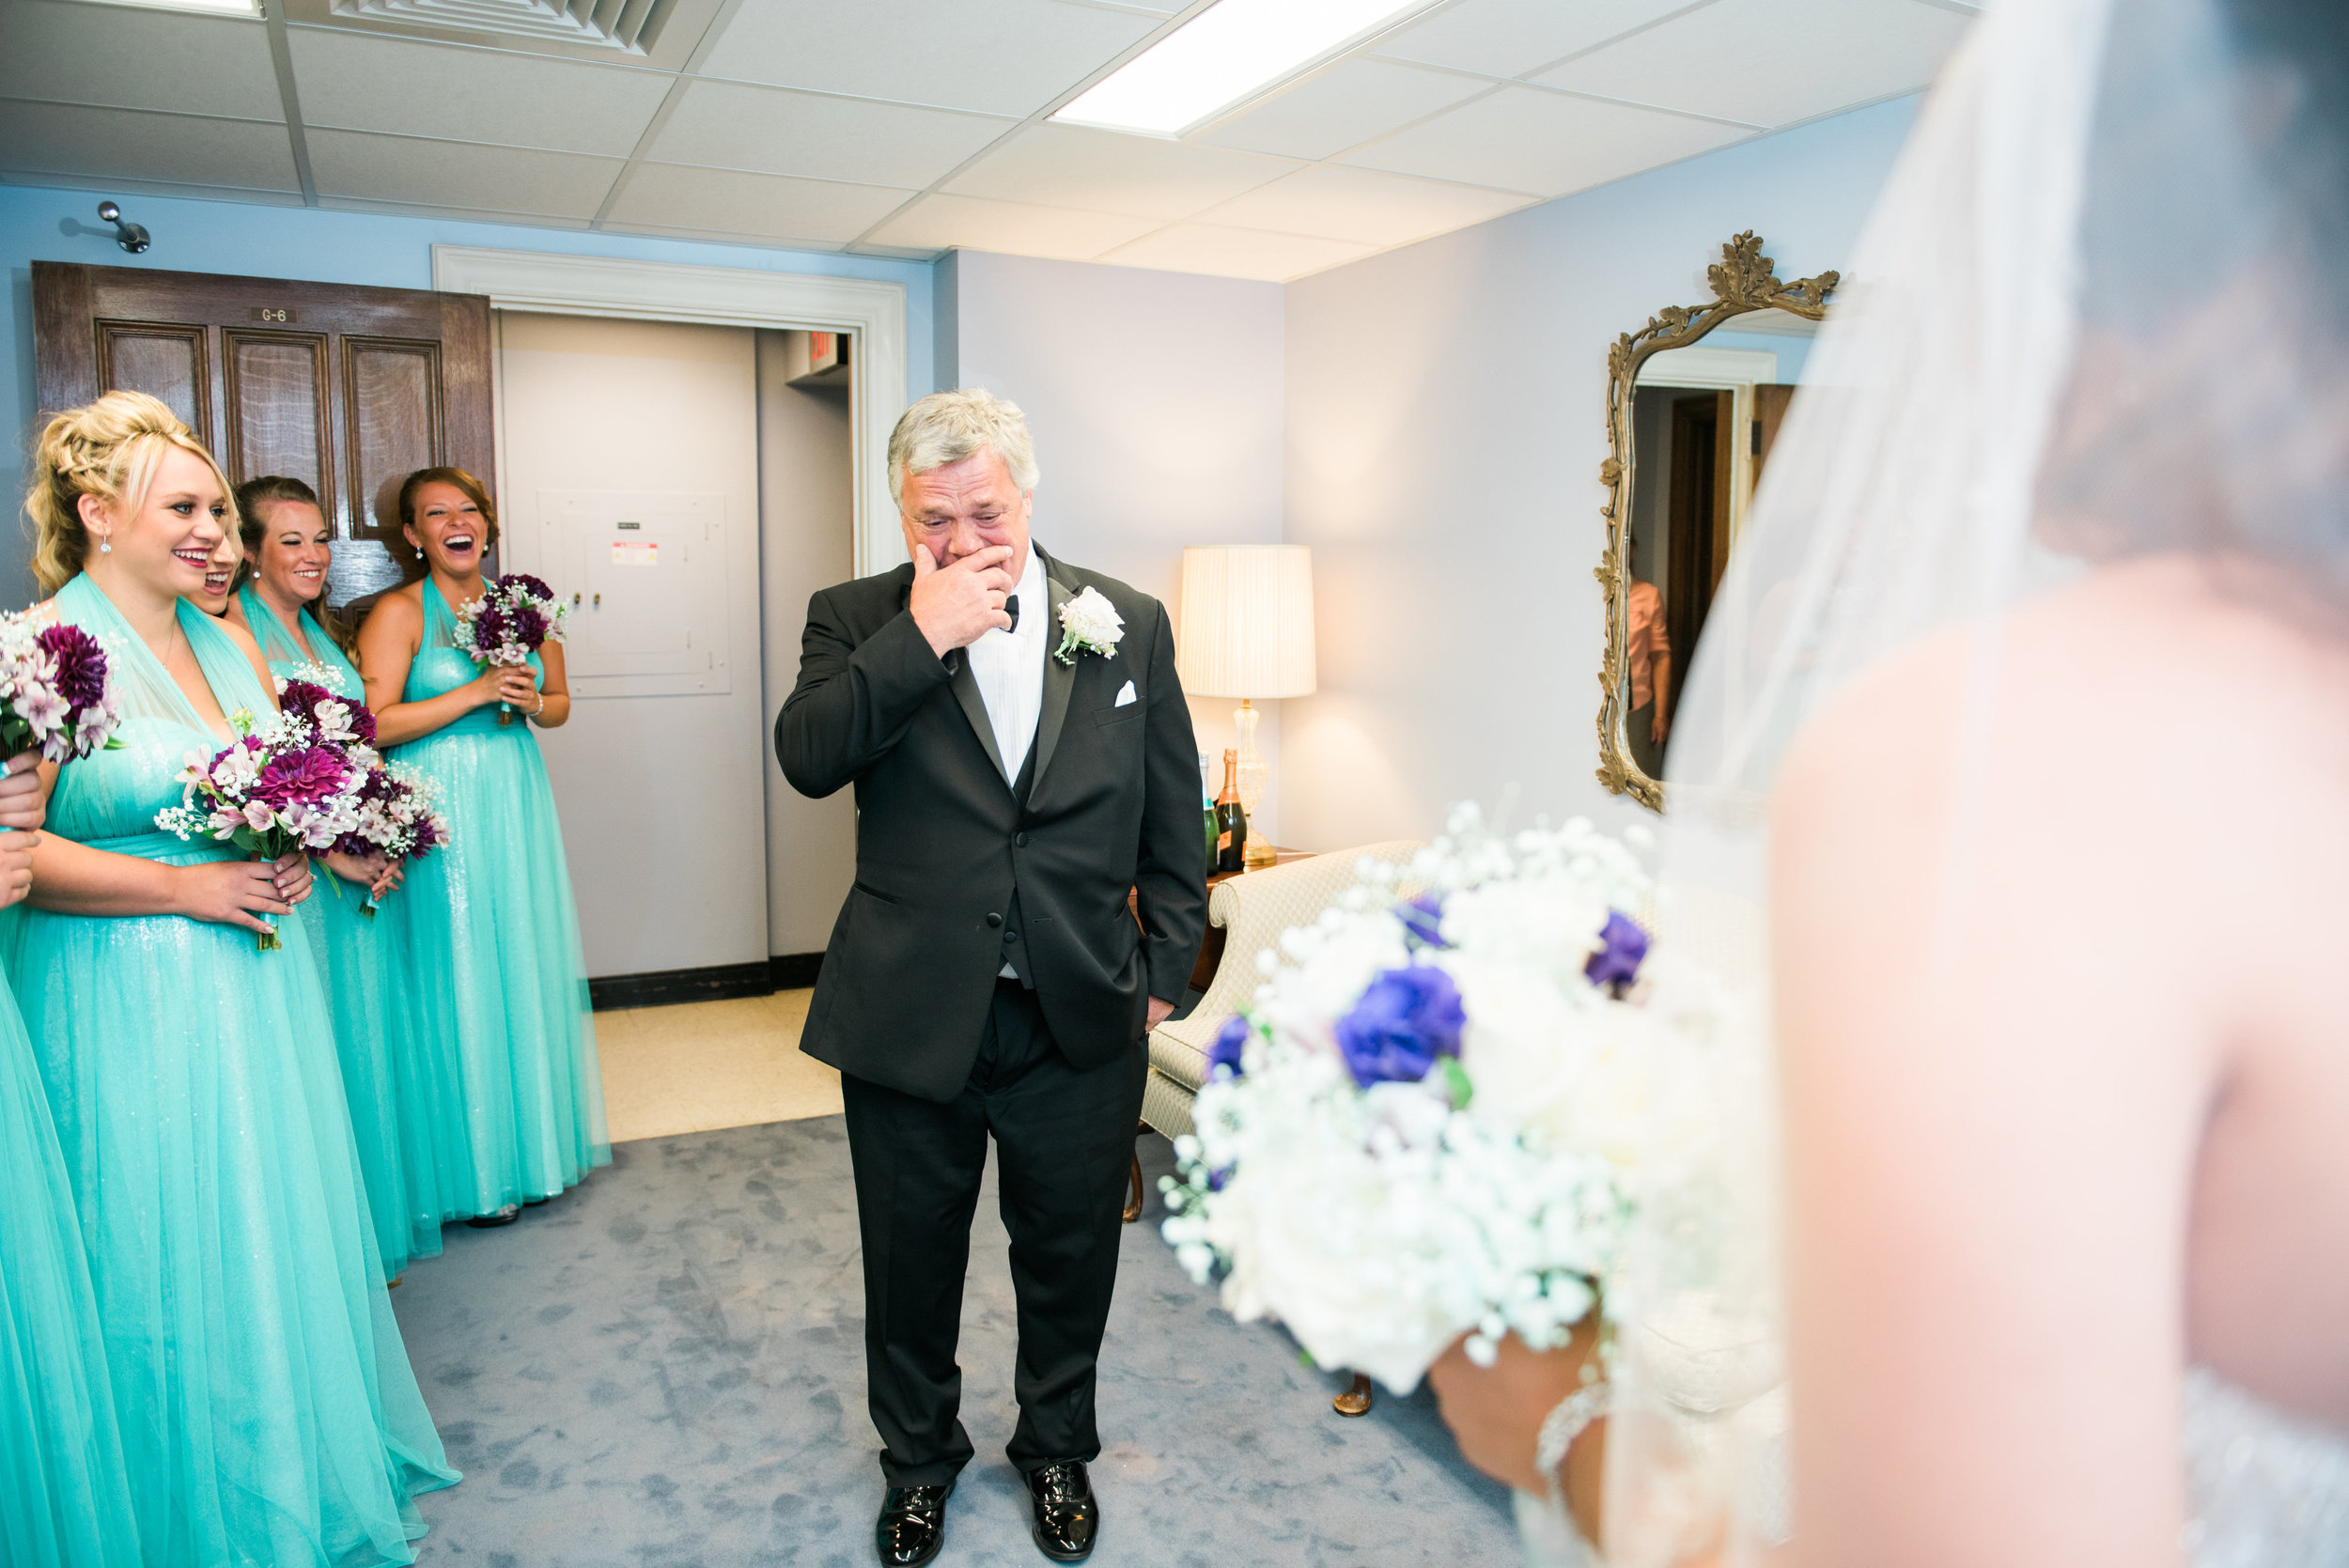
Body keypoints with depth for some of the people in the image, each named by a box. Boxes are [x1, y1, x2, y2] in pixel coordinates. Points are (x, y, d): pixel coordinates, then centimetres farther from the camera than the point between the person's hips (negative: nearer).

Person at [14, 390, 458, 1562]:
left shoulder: (228, 643, 9)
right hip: (129, 1007, -7)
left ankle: (317, 1462, 35)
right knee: (173, 1260, 6)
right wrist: (186, 887, -19)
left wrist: (294, 854, -1)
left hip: (253, 986, 7)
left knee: (282, 1235, 17)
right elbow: (20, 848, -17)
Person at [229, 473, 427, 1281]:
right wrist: (332, 851, -17)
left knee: (362, 1033, 14)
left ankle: (370, 1231, 28)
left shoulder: (317, 630, 14)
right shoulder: (233, 629, -10)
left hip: (358, 866, 8)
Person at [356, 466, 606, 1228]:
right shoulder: (398, 613, -5)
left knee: (527, 968, 10)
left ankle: (533, 1144, 24)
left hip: (516, 806, 5)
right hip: (440, 815, -5)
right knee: (457, 979, 0)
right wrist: (476, 693, -17)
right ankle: (472, 1168, 13)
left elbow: (560, 704, 18)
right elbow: (376, 724, -14)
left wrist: (531, 701, -4)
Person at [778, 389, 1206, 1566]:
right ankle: (919, 1460, 45)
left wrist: (1163, 969, 3)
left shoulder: (1128, 624, 0)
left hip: (1083, 1022, 1)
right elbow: (806, 757, -20)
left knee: (1070, 1263, 18)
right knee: (911, 1269, 18)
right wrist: (924, 637, -25)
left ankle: (1057, 1450, 46)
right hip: (910, 1016, 0)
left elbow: (1172, 820, 5)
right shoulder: (856, 620, -2)